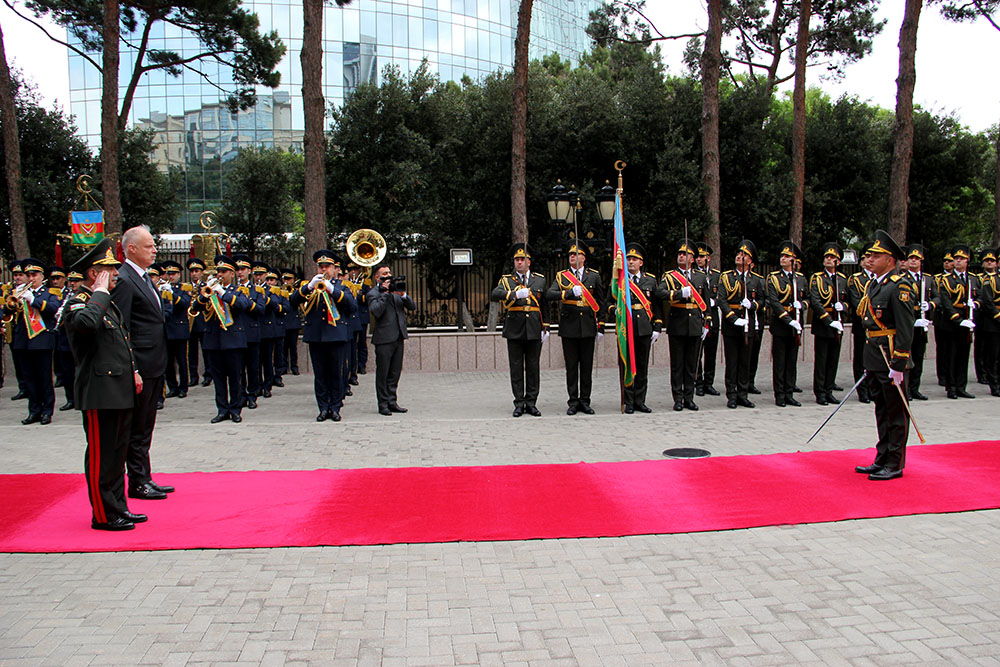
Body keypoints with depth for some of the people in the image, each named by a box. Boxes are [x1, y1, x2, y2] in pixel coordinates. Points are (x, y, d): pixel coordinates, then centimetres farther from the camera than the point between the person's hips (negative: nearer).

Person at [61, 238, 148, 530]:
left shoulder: (108, 302, 18)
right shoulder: (77, 303, -12)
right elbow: (86, 322, -37)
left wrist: (134, 370, 17)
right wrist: (100, 292, -22)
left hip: (121, 390, 9)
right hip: (100, 393, -9)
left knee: (118, 451, 14)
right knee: (101, 455, -1)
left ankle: (118, 507, 23)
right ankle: (103, 515, 8)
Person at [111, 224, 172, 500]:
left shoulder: (144, 278, 15)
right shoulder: (123, 280, -14)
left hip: (154, 367, 9)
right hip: (141, 367, -9)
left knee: (145, 428, 16)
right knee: (137, 429, 1)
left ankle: (145, 479, 24)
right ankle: (138, 483, 11)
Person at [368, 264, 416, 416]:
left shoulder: (396, 290, 16)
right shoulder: (373, 293, -4)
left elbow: (412, 307, 9)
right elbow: (376, 312, -21)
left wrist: (403, 295, -8)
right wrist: (385, 293, -17)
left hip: (398, 338, 6)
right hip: (384, 339, -6)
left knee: (395, 373, 10)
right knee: (382, 373, 1)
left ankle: (392, 402, 18)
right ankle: (383, 404, 7)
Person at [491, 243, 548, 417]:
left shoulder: (540, 280, 12)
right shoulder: (506, 279, 7)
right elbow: (494, 295, -12)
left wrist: (545, 328, 5)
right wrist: (515, 294, -26)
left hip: (534, 330, 1)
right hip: (514, 330, -1)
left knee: (533, 367, 5)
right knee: (516, 368, 2)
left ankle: (531, 402, 12)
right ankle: (519, 403, 8)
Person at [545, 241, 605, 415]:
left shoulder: (594, 276, 8)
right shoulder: (561, 276, 5)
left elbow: (600, 302, 11)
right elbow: (549, 295, -11)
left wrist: (601, 327, 6)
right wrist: (570, 293, -25)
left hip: (588, 327, 1)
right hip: (569, 327, -1)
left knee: (587, 366, 5)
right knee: (571, 366, 3)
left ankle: (585, 401, 14)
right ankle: (573, 401, 10)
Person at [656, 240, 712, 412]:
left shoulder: (701, 278, 13)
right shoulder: (669, 276, 4)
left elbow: (706, 303, 16)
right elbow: (660, 293, -15)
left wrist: (706, 324, 11)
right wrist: (680, 293, -25)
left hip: (695, 326, 3)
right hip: (677, 326, -3)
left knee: (692, 364, 7)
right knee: (677, 364, 1)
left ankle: (689, 398, 15)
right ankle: (678, 399, 7)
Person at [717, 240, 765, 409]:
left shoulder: (757, 279, 7)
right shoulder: (726, 277, 1)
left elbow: (762, 300, 10)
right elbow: (722, 300, -6)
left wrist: (752, 304, -13)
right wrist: (734, 319, -16)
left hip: (748, 324, 2)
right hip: (730, 324, -2)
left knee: (745, 361, 7)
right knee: (731, 361, 2)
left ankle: (743, 395, 15)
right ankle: (732, 396, 7)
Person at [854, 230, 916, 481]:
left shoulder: (900, 286, -14)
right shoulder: (873, 285, 14)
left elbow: (905, 329, -18)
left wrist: (898, 365, -21)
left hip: (892, 358, -9)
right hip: (875, 358, 9)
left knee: (896, 412, 1)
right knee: (882, 410, 15)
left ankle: (895, 465, 9)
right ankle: (882, 460, 24)